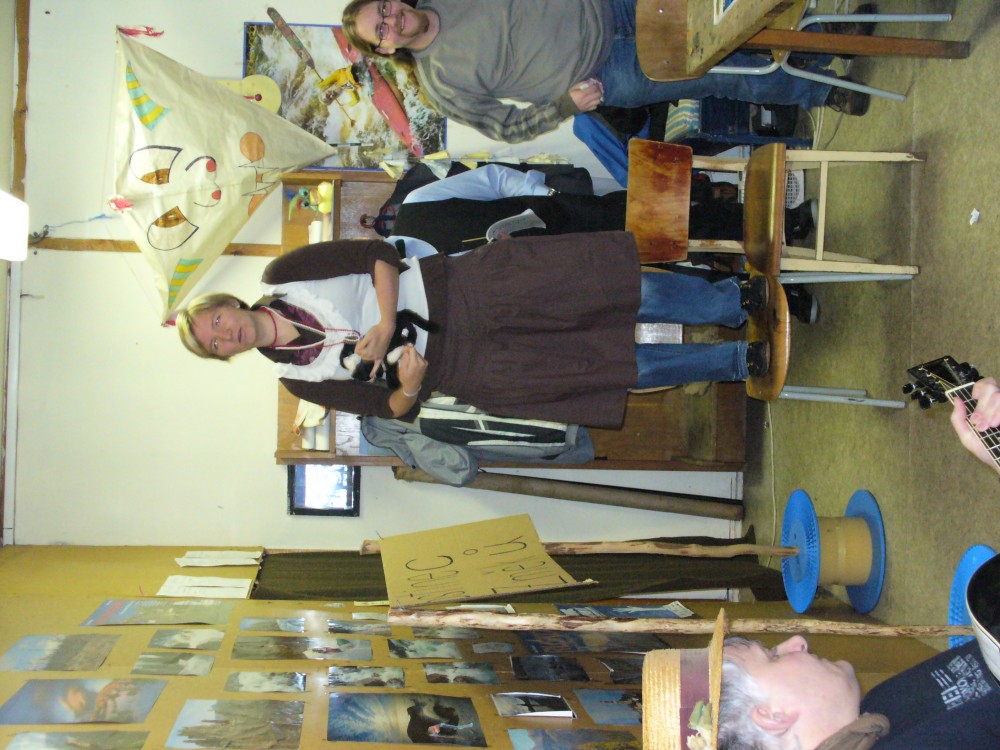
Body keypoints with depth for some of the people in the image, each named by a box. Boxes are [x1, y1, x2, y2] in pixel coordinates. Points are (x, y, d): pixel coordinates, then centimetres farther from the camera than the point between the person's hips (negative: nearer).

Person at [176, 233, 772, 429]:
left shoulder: (285, 276, 1)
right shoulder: (299, 376, 3)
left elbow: (379, 254, -4)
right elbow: (391, 408, 2)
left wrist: (387, 323, -17)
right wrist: (409, 388, -21)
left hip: (463, 289, 0)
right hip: (467, 367, 0)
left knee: (621, 287, -10)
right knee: (623, 365, -9)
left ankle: (735, 301, 10)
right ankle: (737, 362, 7)